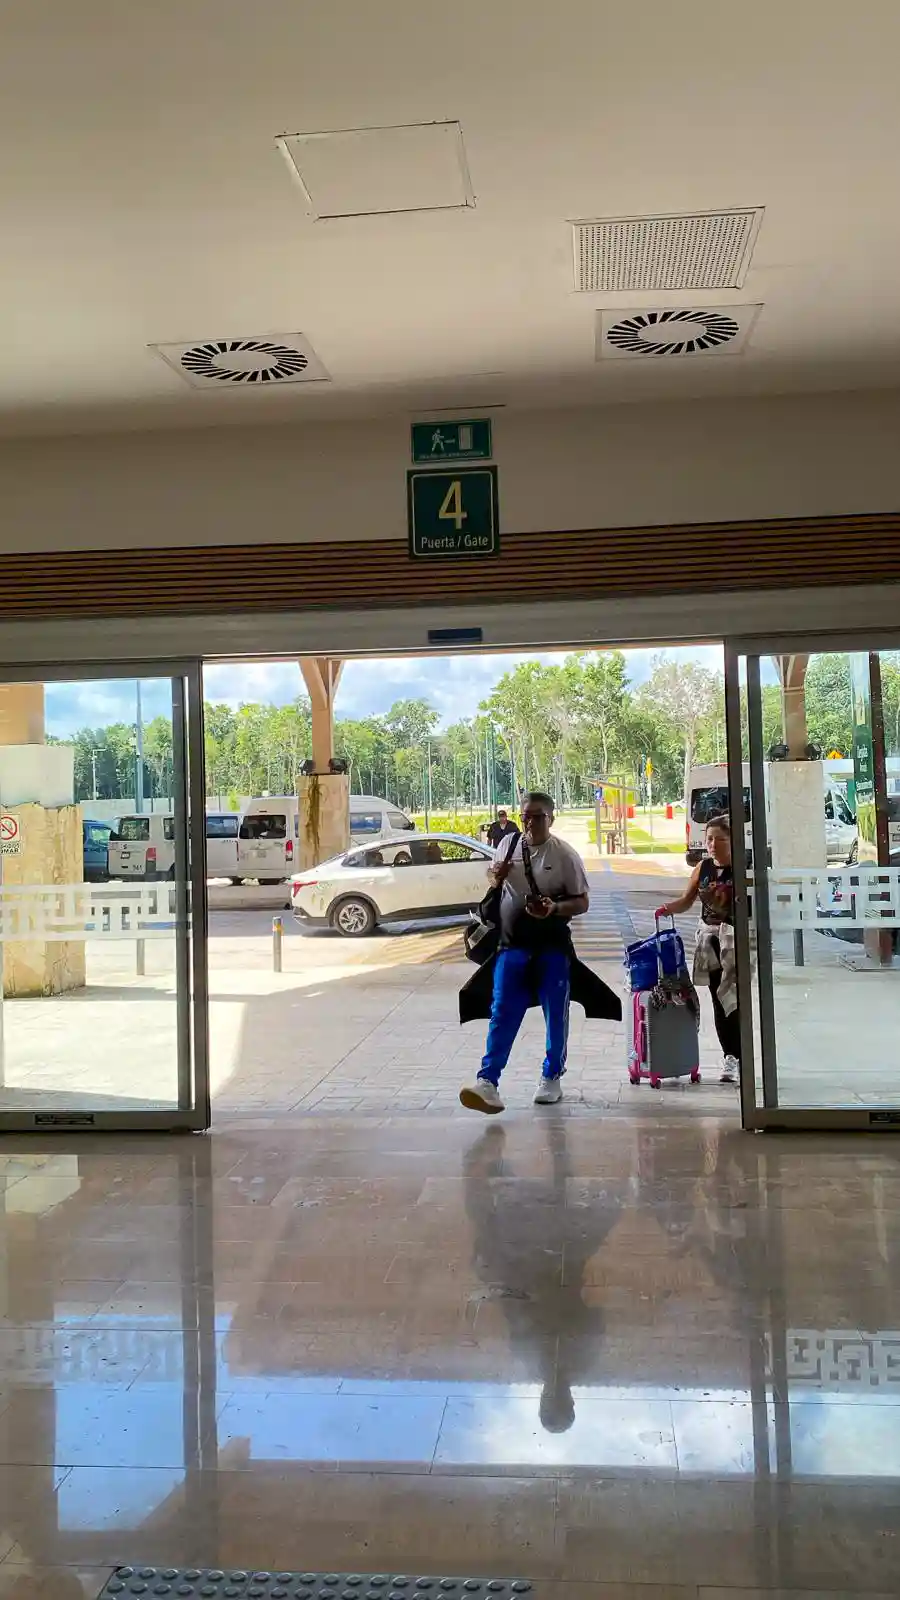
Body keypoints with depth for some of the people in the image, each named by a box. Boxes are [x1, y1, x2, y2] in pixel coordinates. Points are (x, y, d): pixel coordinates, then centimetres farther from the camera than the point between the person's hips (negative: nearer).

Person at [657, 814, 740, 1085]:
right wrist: (668, 909, -4)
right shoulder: (703, 867, 8)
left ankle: (736, 1058, -4)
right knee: (718, 1001, 8)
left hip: (736, 937, -5)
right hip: (709, 936, 5)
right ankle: (730, 1057, 18)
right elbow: (687, 900, 14)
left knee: (732, 1000, -11)